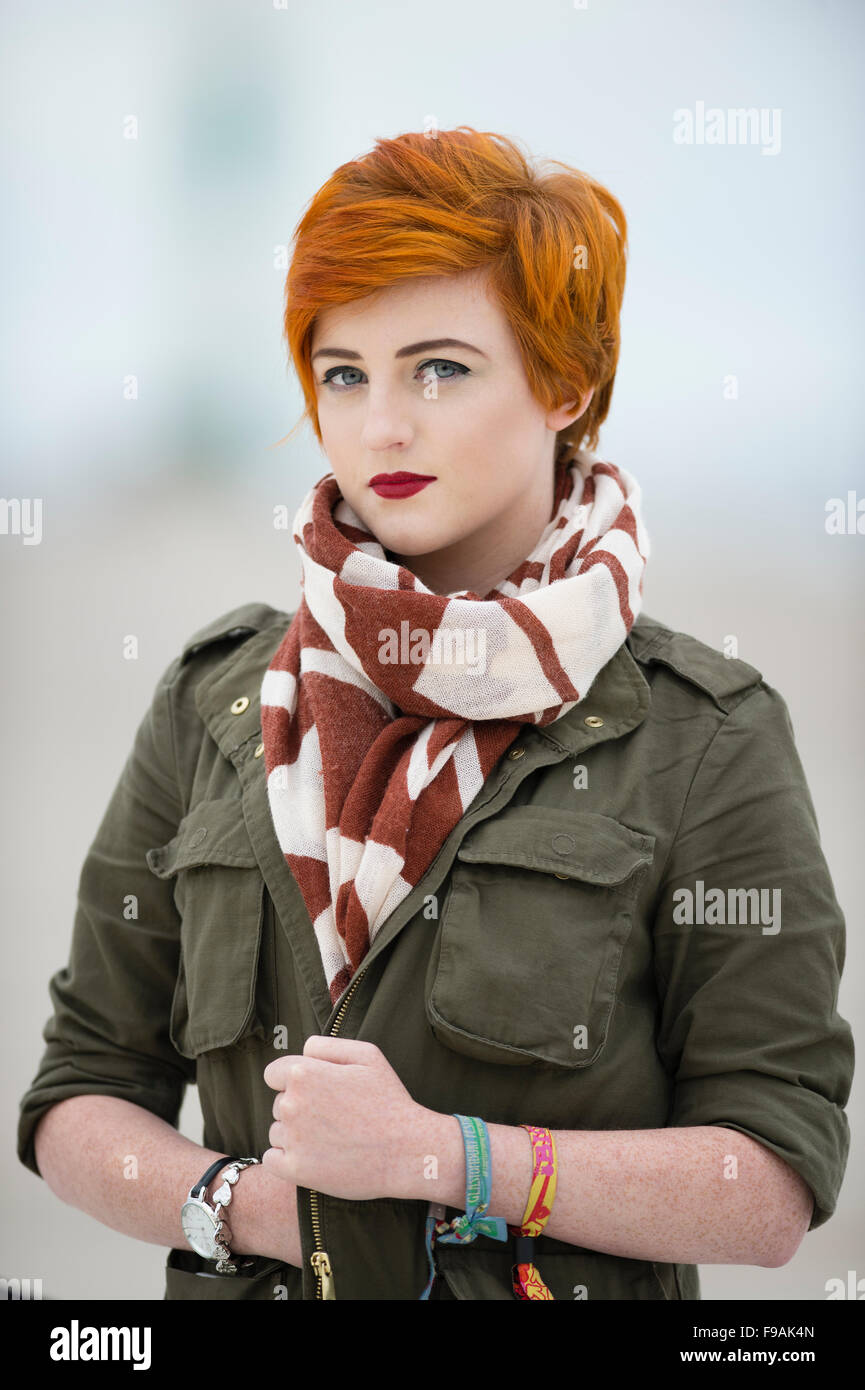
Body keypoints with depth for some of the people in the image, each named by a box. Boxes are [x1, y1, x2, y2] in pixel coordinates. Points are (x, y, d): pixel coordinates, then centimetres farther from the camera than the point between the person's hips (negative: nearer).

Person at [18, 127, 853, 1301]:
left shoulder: (707, 740, -8)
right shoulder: (215, 706, 1)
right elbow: (80, 1094, 3)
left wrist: (442, 1158, -22)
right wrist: (231, 1201, -15)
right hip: (251, 1287, 2)